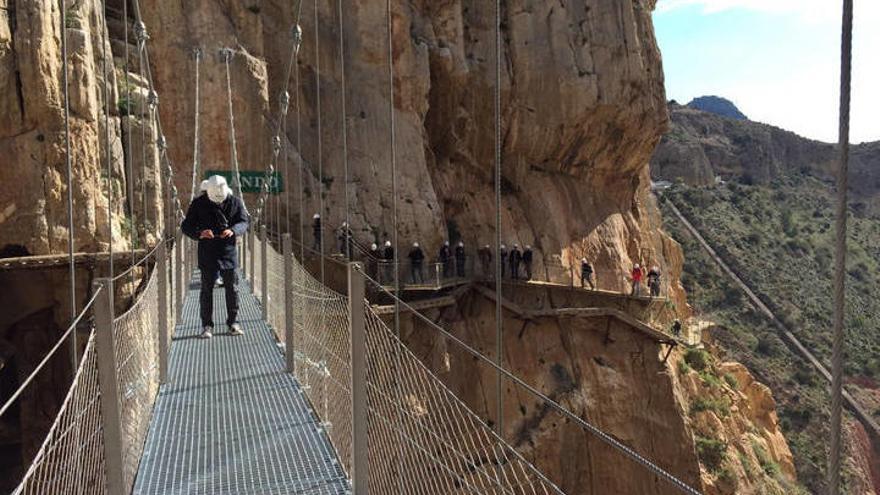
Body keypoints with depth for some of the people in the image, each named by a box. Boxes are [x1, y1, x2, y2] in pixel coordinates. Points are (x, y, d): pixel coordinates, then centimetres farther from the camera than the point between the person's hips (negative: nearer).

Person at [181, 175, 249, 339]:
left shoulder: (235, 202, 1)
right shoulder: (198, 203, -3)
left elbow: (244, 222, -2)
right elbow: (186, 226, -3)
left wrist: (233, 230, -25)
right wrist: (199, 233, -25)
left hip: (228, 251, 1)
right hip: (207, 253, -1)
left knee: (232, 288, 6)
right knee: (207, 289, 2)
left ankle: (233, 322, 18)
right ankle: (207, 326, 11)